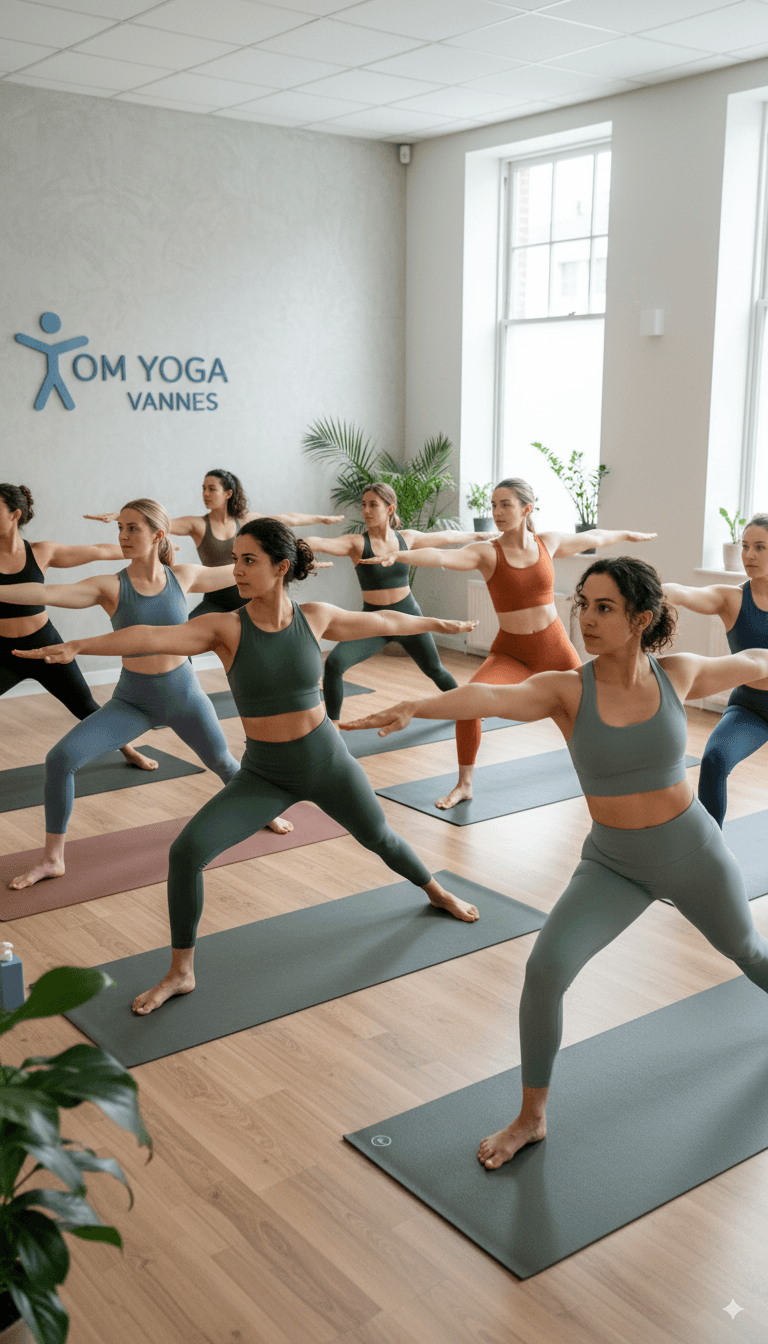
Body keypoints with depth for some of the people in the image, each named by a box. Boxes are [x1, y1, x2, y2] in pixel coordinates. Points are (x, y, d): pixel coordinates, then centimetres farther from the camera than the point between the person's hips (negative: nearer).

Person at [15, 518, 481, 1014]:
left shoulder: (314, 617, -11)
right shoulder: (226, 628, -17)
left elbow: (380, 621, 7)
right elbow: (153, 637, -34)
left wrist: (437, 624, 22)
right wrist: (77, 646, -48)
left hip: (327, 761, 1)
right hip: (263, 774, -1)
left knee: (379, 837, 21)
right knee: (187, 850, -18)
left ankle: (437, 891, 55)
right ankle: (181, 972, 1)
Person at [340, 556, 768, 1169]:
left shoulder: (676, 673, -13)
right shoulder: (566, 689, -19)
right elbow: (491, 696, -39)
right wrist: (414, 707, -56)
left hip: (693, 851, 2)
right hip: (612, 864, -1)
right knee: (546, 968, -21)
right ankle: (532, 1118, 0)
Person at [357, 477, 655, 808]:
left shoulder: (548, 543, -3)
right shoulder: (486, 553, -14)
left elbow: (593, 537, 17)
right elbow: (440, 556, -32)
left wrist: (627, 535, 33)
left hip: (555, 648, 3)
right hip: (510, 653, -3)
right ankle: (464, 784, -8)